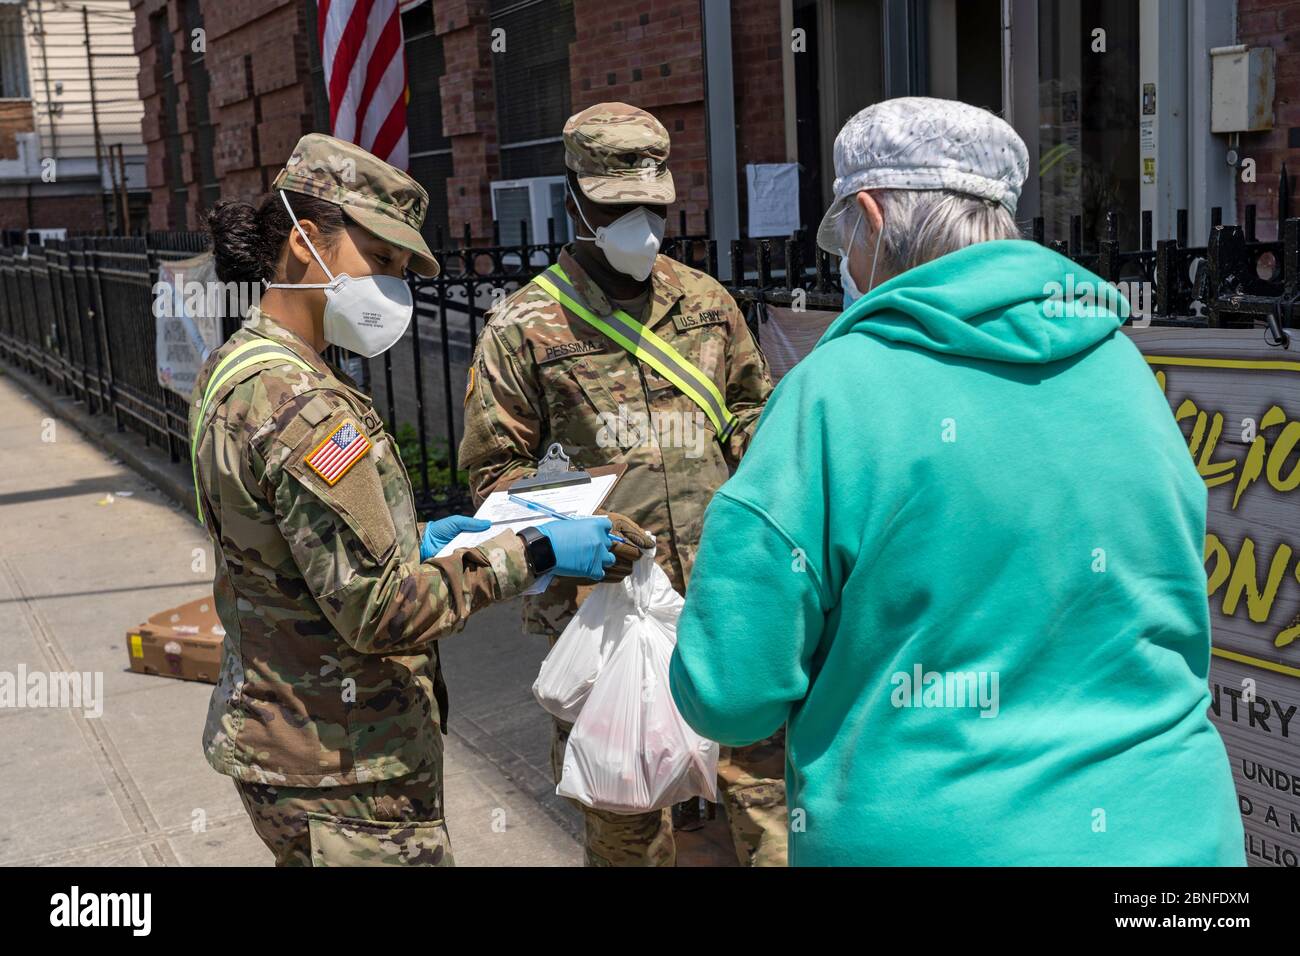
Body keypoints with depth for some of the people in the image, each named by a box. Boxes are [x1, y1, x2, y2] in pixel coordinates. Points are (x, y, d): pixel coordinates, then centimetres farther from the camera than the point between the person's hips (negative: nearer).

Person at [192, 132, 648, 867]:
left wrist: (417, 542, 4)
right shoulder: (301, 408, -25)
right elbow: (380, 613, -25)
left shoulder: (234, 372, 7)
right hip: (346, 778, -10)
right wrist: (535, 554, -21)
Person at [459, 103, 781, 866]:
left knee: (759, 763, 5)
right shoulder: (524, 327, -1)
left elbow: (752, 403, 24)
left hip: (724, 594, 3)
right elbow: (497, 467, 1)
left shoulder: (706, 301, 11)